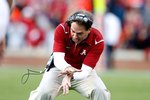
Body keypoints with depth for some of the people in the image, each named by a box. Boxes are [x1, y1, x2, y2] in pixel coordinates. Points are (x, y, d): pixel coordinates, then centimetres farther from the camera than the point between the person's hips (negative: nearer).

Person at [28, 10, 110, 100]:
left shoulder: (97, 41, -25)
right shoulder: (62, 30, -23)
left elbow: (85, 71, -30)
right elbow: (58, 59, -29)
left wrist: (70, 76, -51)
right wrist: (67, 68, -53)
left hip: (83, 72, 0)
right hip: (60, 68, 0)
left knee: (101, 93, -26)